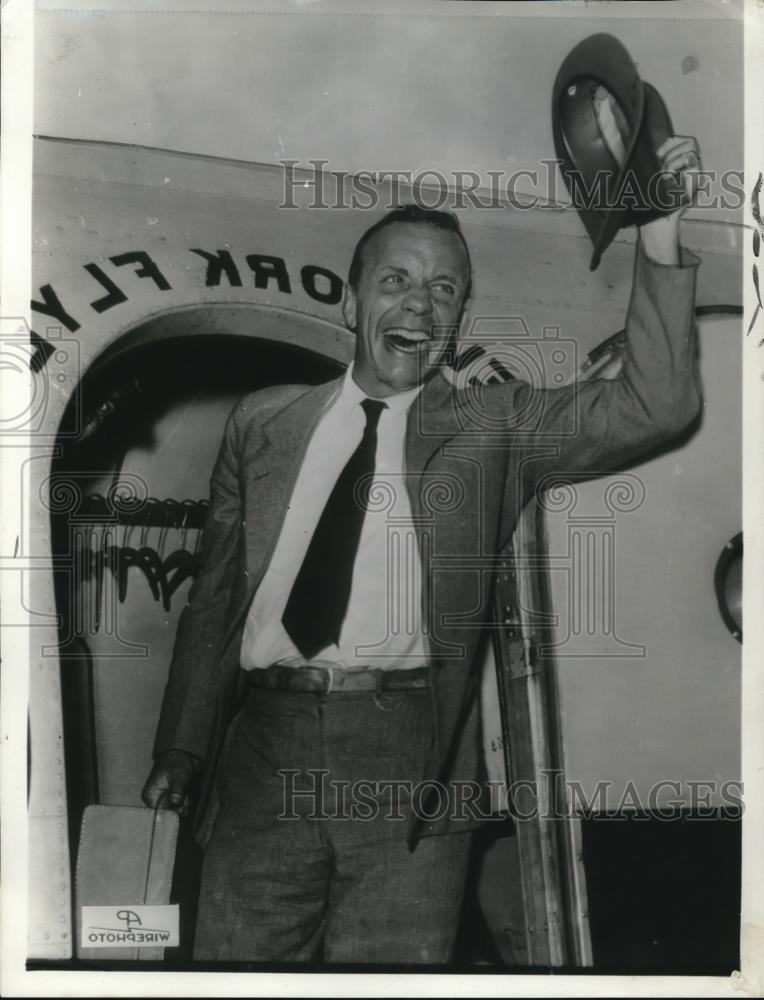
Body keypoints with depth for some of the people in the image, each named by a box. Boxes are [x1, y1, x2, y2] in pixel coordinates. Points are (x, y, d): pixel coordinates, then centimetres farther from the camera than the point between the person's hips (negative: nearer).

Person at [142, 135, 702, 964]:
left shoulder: (493, 427, 6)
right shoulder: (262, 423, 11)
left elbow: (654, 406, -3)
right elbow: (215, 598, 13)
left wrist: (661, 248, -13)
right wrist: (181, 752, 13)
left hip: (410, 756, -1)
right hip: (263, 749, 2)